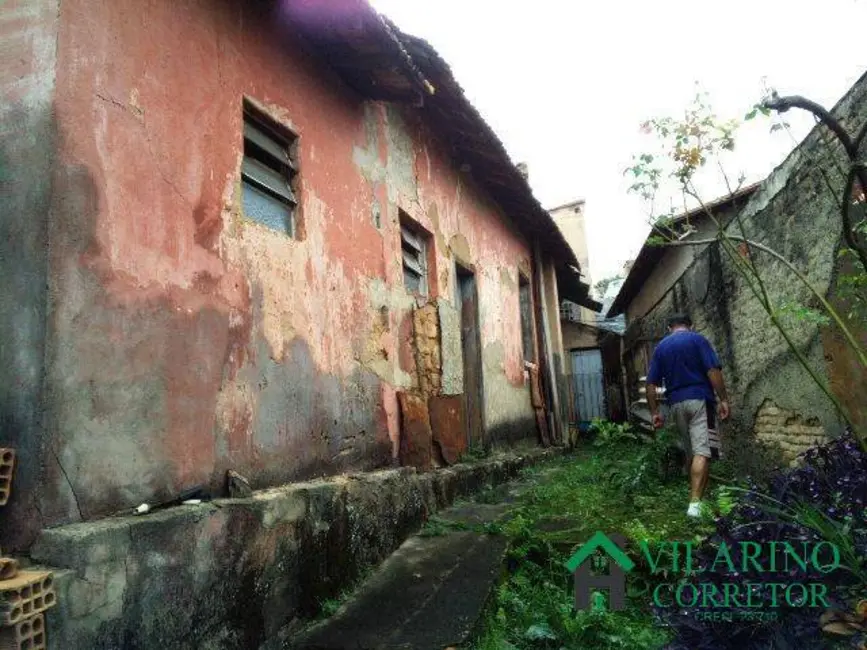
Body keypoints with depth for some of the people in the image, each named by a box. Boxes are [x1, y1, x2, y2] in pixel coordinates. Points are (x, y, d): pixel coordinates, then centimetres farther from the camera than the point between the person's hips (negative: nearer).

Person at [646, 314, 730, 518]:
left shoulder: (660, 347, 13)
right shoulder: (698, 339, 2)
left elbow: (651, 384, 8)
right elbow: (713, 371, -11)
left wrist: (654, 412, 11)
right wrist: (723, 399, -7)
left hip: (676, 404, 5)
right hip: (699, 400, -4)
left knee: (691, 452, 17)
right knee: (702, 452, -11)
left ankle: (697, 494, 29)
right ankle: (695, 503, -21)